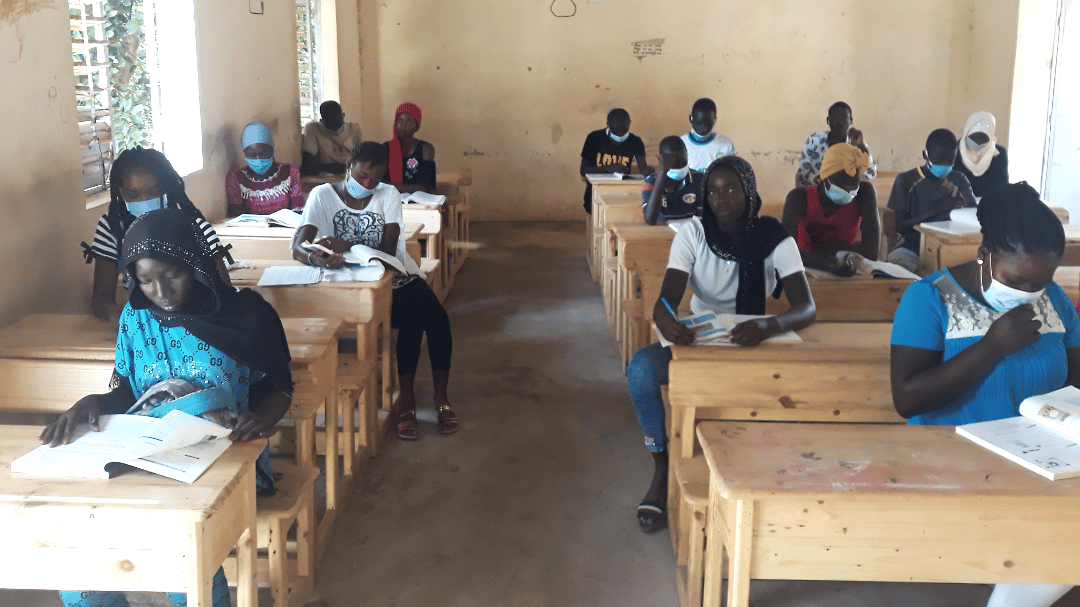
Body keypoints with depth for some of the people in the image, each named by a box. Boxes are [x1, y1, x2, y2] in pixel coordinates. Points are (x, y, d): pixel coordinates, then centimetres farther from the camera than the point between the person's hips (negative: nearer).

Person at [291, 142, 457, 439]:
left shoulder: (388, 194, 5)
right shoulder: (322, 195, -2)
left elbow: (389, 248, -8)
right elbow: (297, 247, -15)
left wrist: (348, 246, -25)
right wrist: (316, 257, -39)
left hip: (397, 277, 4)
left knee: (437, 317, -25)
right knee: (412, 319, -29)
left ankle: (441, 398, -11)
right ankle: (407, 403, -17)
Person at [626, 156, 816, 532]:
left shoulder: (774, 239, -11)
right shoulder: (692, 233, -10)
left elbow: (806, 307, -21)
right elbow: (667, 297, -21)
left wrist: (769, 326, -45)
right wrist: (664, 317, -48)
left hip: (751, 341, 0)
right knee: (641, 369, -30)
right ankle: (662, 470, -9)